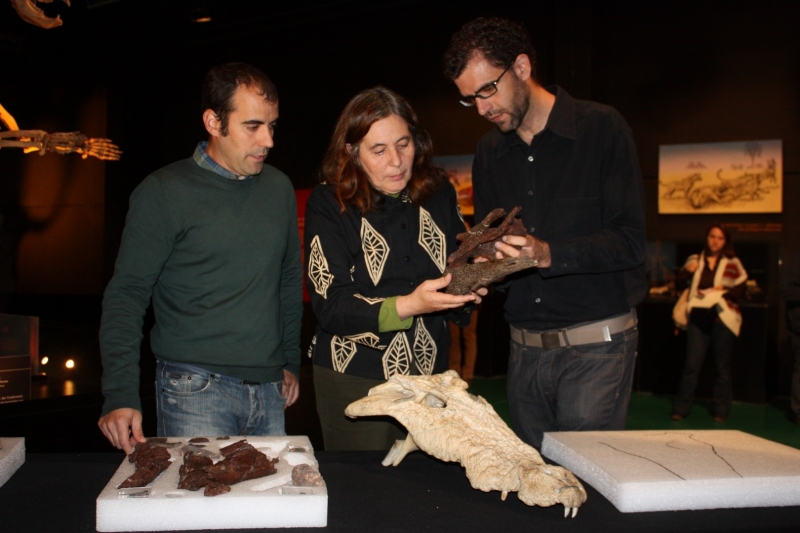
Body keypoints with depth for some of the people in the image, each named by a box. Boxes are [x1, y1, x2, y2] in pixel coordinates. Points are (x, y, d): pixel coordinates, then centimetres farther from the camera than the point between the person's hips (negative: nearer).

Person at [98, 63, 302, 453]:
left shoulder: (279, 188, 9)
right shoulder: (164, 192, -7)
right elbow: (126, 294, -7)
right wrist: (121, 394, -15)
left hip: (269, 390, 5)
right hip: (195, 390, -5)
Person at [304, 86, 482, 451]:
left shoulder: (438, 193, 3)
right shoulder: (329, 203, -9)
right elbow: (331, 306, -16)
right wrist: (408, 305, -28)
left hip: (430, 373, 4)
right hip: (354, 381, -3)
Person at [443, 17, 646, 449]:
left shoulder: (602, 128, -6)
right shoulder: (490, 151, 11)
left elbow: (629, 241, -12)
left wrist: (548, 254, -26)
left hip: (595, 347, -5)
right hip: (525, 348, 5)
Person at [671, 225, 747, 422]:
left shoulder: (732, 263, 3)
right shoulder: (695, 259, 8)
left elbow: (741, 290, 0)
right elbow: (678, 284, 9)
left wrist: (723, 291, -18)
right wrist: (687, 271, -9)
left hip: (722, 319, -1)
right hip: (698, 318, 1)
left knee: (722, 366, 7)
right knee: (691, 364, 1)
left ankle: (721, 411, 16)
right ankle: (680, 408, 7)